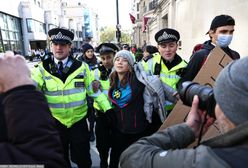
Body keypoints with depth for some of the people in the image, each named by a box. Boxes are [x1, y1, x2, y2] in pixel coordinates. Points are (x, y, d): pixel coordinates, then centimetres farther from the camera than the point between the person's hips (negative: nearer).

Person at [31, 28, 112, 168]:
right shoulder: (43, 69, -6)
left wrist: (108, 109, -9)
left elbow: (94, 90, -4)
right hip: (55, 123, 1)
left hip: (79, 122, -1)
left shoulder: (82, 67, -7)